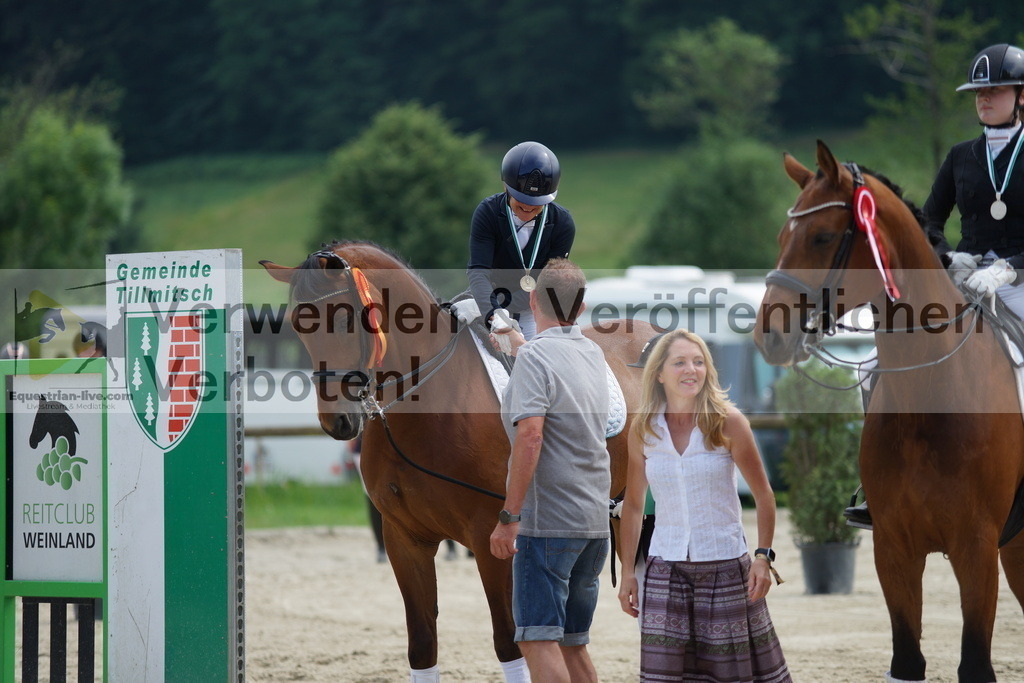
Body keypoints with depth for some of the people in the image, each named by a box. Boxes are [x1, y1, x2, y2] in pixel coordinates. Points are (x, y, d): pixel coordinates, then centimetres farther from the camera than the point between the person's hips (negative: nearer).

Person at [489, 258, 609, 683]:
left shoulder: (535, 356, -10)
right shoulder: (593, 355, 13)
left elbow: (530, 436, -22)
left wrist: (508, 517, -20)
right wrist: (517, 341, 56)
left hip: (548, 521, -8)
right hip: (595, 521, 8)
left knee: (539, 640, -11)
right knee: (573, 644, 12)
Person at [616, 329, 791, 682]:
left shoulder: (727, 422, -5)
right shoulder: (643, 429, 3)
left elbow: (763, 494, 0)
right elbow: (633, 504, 11)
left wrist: (763, 557, -9)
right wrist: (627, 572, 8)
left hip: (725, 564, -2)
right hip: (666, 569, 2)